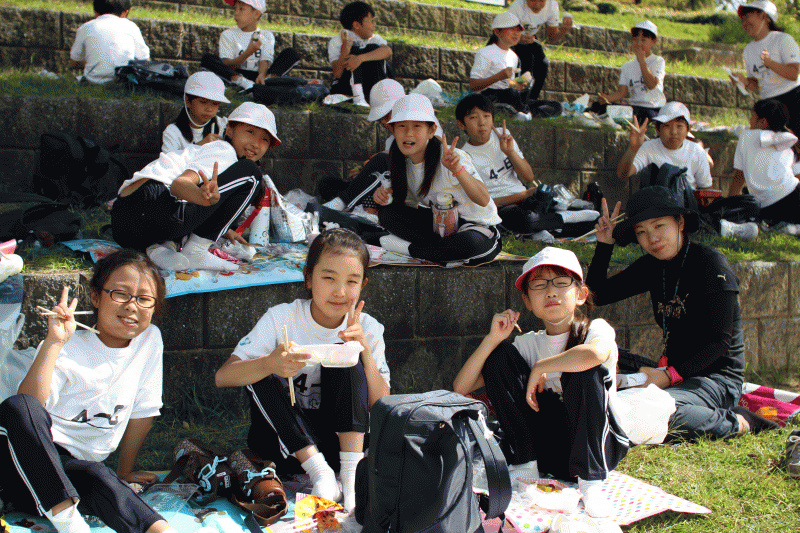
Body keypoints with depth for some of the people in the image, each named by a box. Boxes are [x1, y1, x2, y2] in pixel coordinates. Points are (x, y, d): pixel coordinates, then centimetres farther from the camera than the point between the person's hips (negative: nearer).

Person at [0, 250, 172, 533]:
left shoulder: (150, 340, 7)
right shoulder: (67, 350, -5)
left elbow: (142, 410, 16)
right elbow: (29, 404, -21)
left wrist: (124, 471, 20)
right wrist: (53, 342, -26)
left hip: (78, 472, 2)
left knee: (102, 478, -36)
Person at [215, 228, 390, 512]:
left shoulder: (367, 329, -5)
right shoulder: (281, 319, -10)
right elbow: (222, 377, -19)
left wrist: (365, 350, -24)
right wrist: (270, 363, -40)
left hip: (343, 437, 0)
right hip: (283, 439, 0)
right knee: (262, 375, -25)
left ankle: (352, 470, -28)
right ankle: (319, 473, -28)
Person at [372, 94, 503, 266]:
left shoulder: (451, 157, -22)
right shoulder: (402, 161, -1)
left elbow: (483, 200, -30)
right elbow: (409, 203, 11)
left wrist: (458, 170, -45)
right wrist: (385, 194, -10)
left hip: (480, 227, -6)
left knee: (472, 244, -42)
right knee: (386, 212, -11)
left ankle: (409, 248, -20)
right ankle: (446, 248, -19)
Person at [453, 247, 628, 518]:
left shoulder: (596, 330, -7)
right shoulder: (529, 344, 4)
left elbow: (595, 354, -38)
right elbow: (461, 388, -1)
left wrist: (539, 367, -22)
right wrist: (492, 339, -13)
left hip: (596, 445, -3)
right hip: (548, 453, 4)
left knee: (585, 368, -28)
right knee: (501, 355, -7)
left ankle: (590, 480, -20)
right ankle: (525, 462, -6)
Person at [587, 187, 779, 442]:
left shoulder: (712, 264, -12)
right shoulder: (651, 267, 8)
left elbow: (721, 342, -16)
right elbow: (598, 295, 13)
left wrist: (670, 375, -26)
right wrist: (604, 245, 3)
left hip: (717, 377, -8)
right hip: (676, 373, 8)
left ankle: (735, 422, -11)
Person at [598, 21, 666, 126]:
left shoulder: (658, 61, 4)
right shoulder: (627, 66, 17)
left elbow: (652, 84, -13)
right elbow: (622, 92, 9)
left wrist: (642, 61, -11)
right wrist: (607, 98, -13)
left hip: (653, 109, -4)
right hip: (633, 107, 4)